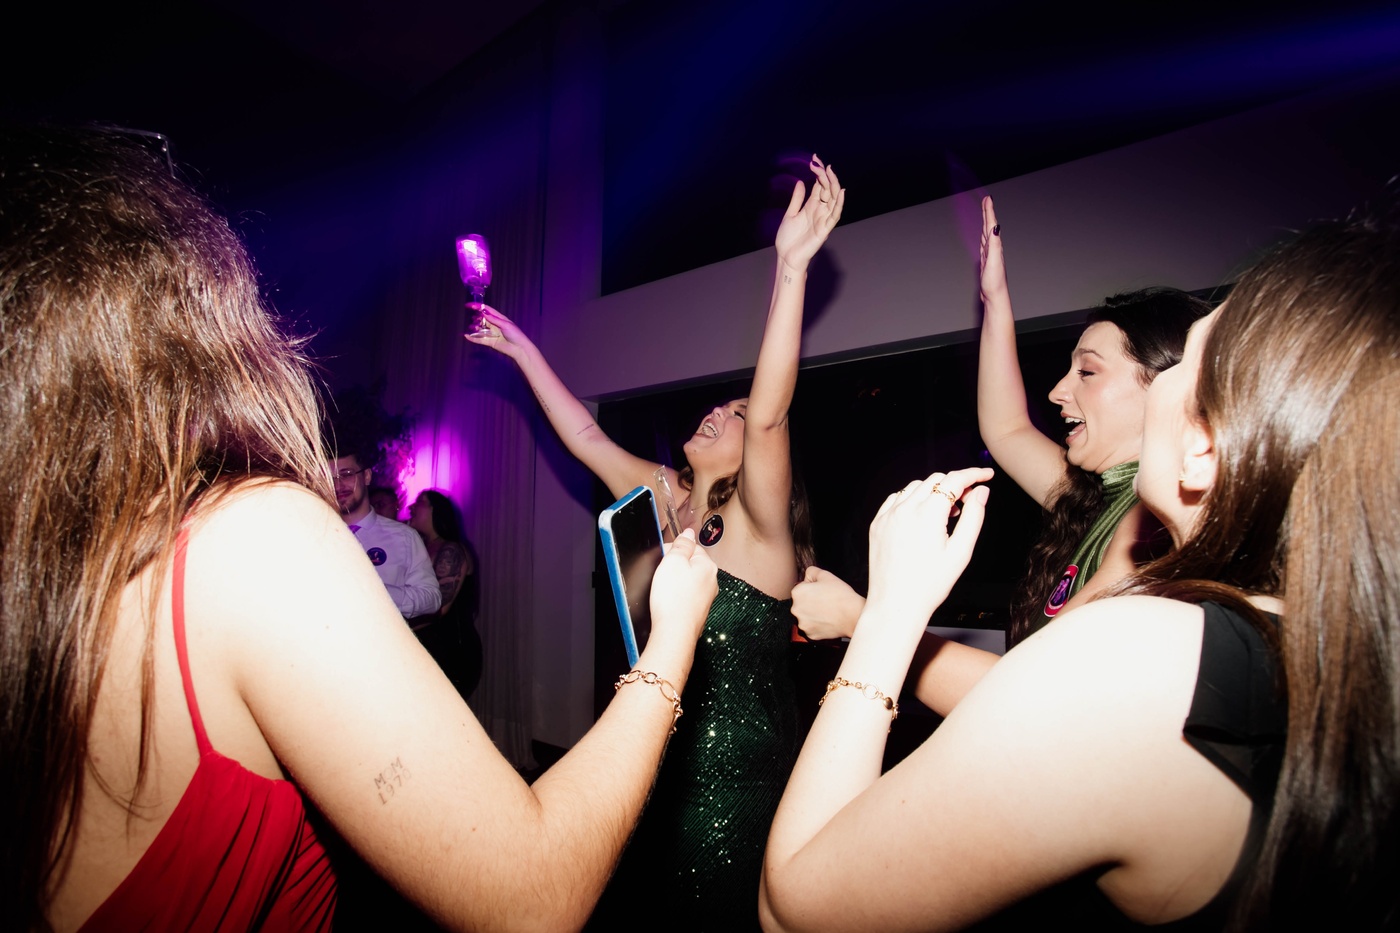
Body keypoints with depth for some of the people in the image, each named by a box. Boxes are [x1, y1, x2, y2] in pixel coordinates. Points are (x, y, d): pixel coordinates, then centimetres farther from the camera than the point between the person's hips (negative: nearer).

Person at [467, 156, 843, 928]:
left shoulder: (757, 521, -15)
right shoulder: (664, 500, 2)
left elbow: (770, 414, -32)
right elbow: (585, 436, 8)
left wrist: (792, 264, -39)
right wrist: (520, 348, 13)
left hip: (739, 781, -6)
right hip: (663, 766, 6)